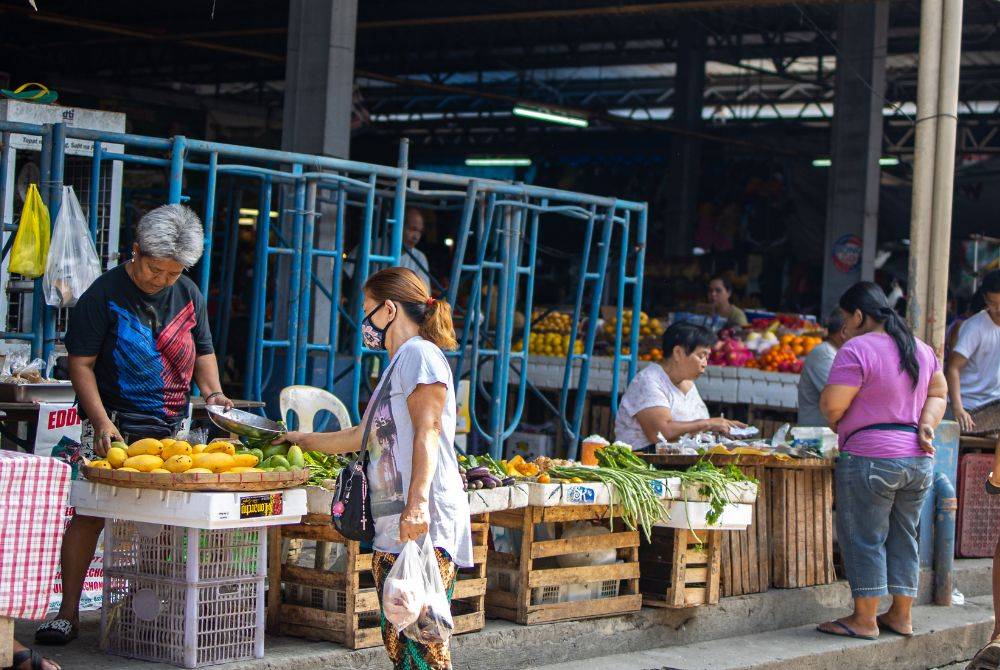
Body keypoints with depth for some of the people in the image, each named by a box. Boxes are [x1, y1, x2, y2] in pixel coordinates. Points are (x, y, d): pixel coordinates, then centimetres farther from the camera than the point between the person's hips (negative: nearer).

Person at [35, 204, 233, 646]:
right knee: (90, 514, -10)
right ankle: (68, 613, -4)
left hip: (172, 428, 5)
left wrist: (213, 391, 4)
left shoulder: (188, 294, 11)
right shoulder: (104, 294, -6)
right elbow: (81, 364, -8)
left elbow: (202, 351, 23)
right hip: (115, 426, -5)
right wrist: (101, 422, -17)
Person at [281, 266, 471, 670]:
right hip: (394, 530, 10)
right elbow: (362, 437, 40)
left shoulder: (419, 353, -2)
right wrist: (304, 440, 51)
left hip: (424, 526, -10)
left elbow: (427, 432, -15)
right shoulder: (397, 365, 28)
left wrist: (417, 502, -25)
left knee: (419, 636, -15)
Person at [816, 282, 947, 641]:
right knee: (903, 537, 14)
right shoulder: (921, 349, 12)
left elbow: (832, 405, -16)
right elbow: (938, 393, 18)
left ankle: (864, 619, 4)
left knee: (864, 539, 0)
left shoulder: (856, 349, -14)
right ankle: (901, 615, 19)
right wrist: (927, 423, 4)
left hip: (870, 458, -7)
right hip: (919, 460, 7)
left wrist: (836, 425, 4)